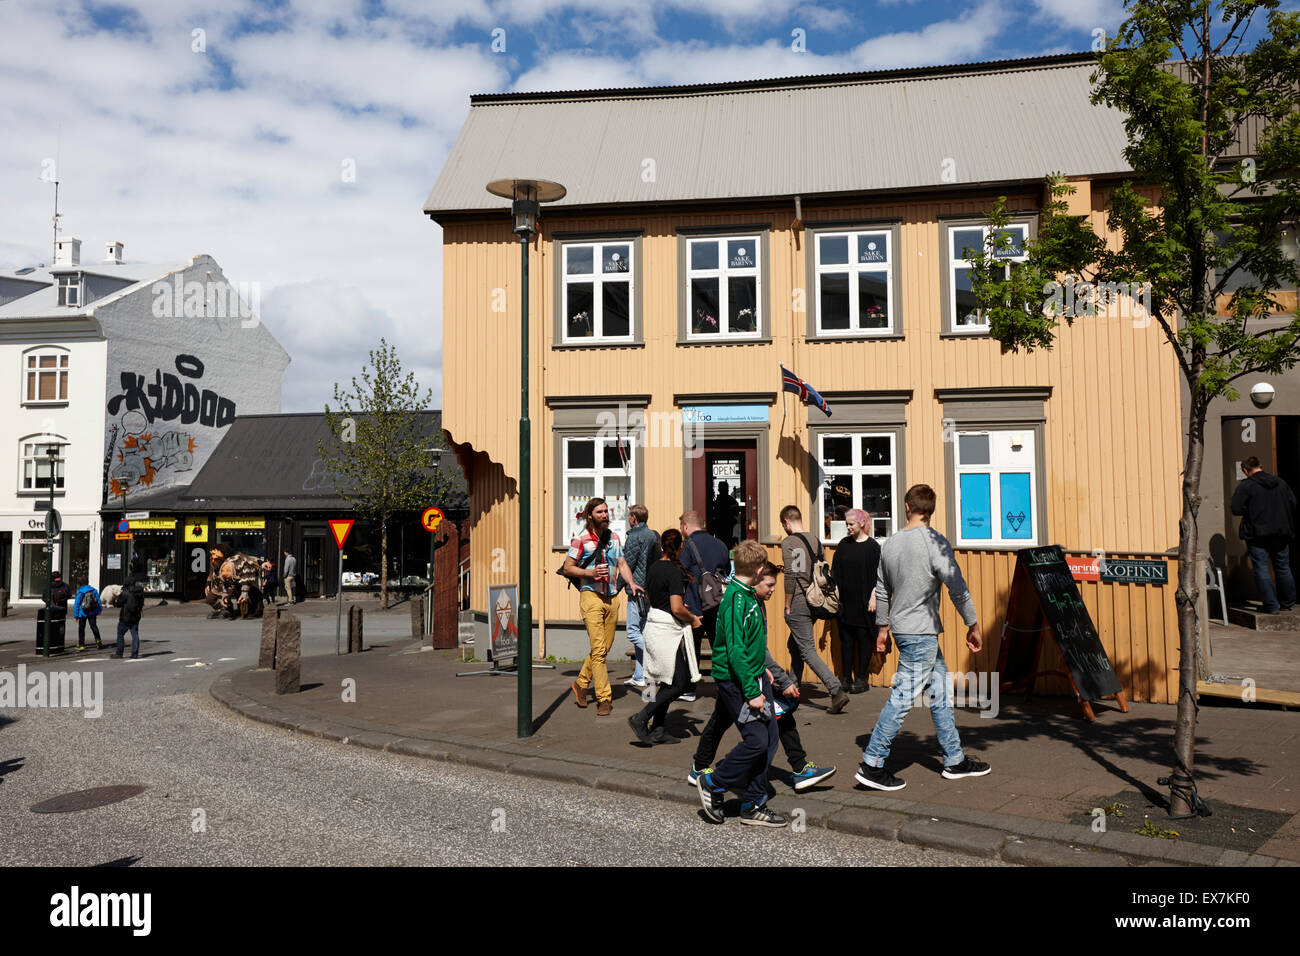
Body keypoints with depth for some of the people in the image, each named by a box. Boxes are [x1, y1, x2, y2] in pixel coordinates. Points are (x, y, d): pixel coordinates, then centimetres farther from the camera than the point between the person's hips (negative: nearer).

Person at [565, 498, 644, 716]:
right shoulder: (581, 539, -5)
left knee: (605, 647, 11)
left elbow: (622, 564, 14)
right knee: (598, 649, -10)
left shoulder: (614, 537, 12)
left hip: (612, 597, 6)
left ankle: (581, 684, 30)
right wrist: (589, 572, -18)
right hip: (591, 596, -6)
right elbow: (568, 567, -2)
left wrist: (631, 583, -3)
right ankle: (604, 698, -6)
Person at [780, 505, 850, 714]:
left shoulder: (788, 543, -12)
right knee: (795, 645, 22)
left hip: (798, 601, -8)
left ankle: (837, 691, -16)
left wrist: (787, 606, -12)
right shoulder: (814, 540, 11)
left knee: (808, 651, -6)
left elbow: (791, 575, -19)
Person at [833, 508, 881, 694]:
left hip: (864, 601, -4)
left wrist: (873, 597, -11)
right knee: (846, 638, 7)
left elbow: (877, 574, -5)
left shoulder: (873, 546, -4)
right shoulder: (843, 545, 8)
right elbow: (835, 572, 11)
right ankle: (846, 677, 14)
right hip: (845, 601, 4)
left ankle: (861, 679, 9)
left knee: (864, 638, 1)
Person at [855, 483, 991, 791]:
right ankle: (871, 766, -2)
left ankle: (955, 760, 24)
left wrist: (883, 627, 24)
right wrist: (973, 626, -4)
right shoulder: (935, 542, -13)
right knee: (903, 697, -5)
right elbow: (958, 588, -14)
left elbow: (882, 591, 15)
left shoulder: (890, 543, 8)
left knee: (941, 690, 15)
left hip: (902, 628, 8)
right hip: (921, 633, -8)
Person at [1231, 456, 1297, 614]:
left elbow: (1236, 509, -16)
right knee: (1283, 568, 15)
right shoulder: (1281, 483, 7)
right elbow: (1293, 505, 10)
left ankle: (1271, 605, -5)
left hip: (1257, 535, -5)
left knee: (1261, 569, -2)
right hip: (1280, 534, 5)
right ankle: (1288, 603, 23)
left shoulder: (1245, 486, -11)